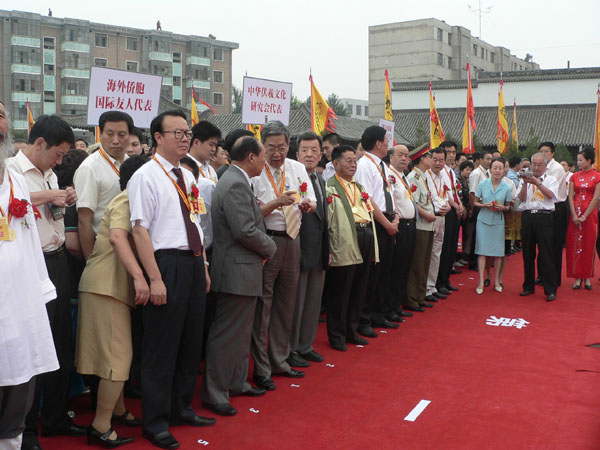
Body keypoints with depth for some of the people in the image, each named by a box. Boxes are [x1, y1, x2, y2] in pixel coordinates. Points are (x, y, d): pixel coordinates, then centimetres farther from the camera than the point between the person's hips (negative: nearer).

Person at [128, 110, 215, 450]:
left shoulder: (188, 176, 14)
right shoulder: (146, 176, -10)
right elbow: (140, 229, -15)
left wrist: (204, 267, 15)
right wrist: (154, 279, -20)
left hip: (195, 264, 8)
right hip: (167, 264, -8)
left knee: (192, 342, 16)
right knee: (161, 347, 2)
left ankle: (182, 409, 33)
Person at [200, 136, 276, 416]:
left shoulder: (236, 181, 15)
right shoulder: (236, 185, -19)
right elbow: (246, 230, -24)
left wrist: (264, 248, 8)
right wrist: (270, 248, -8)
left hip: (243, 270, 11)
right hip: (237, 271, -11)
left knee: (241, 331, 20)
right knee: (227, 335, -2)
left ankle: (237, 383, 33)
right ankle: (213, 394, 8)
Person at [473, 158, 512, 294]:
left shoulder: (506, 188, 0)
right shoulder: (482, 184, -2)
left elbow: (508, 206, 10)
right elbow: (475, 202, 6)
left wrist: (502, 207, -12)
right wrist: (484, 205, -14)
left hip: (498, 221, 1)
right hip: (483, 220, -1)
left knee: (498, 252, 4)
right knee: (482, 250, -4)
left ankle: (496, 280, 17)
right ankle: (481, 281, 0)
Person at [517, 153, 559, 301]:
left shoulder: (551, 180, 9)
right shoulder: (526, 179, 15)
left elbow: (551, 194, -10)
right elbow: (521, 198, 3)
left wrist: (537, 182, -18)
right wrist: (525, 183, -10)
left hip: (544, 218, -3)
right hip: (527, 216, 3)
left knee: (546, 254, -6)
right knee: (527, 253, 8)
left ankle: (550, 290, -2)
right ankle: (528, 286, 20)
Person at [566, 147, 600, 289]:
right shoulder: (575, 176, 8)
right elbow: (570, 197, 2)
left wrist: (584, 216, -13)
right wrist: (574, 215, -9)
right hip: (575, 214, 3)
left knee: (588, 245, 2)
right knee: (574, 245, 1)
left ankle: (587, 277, 11)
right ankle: (577, 277, 7)